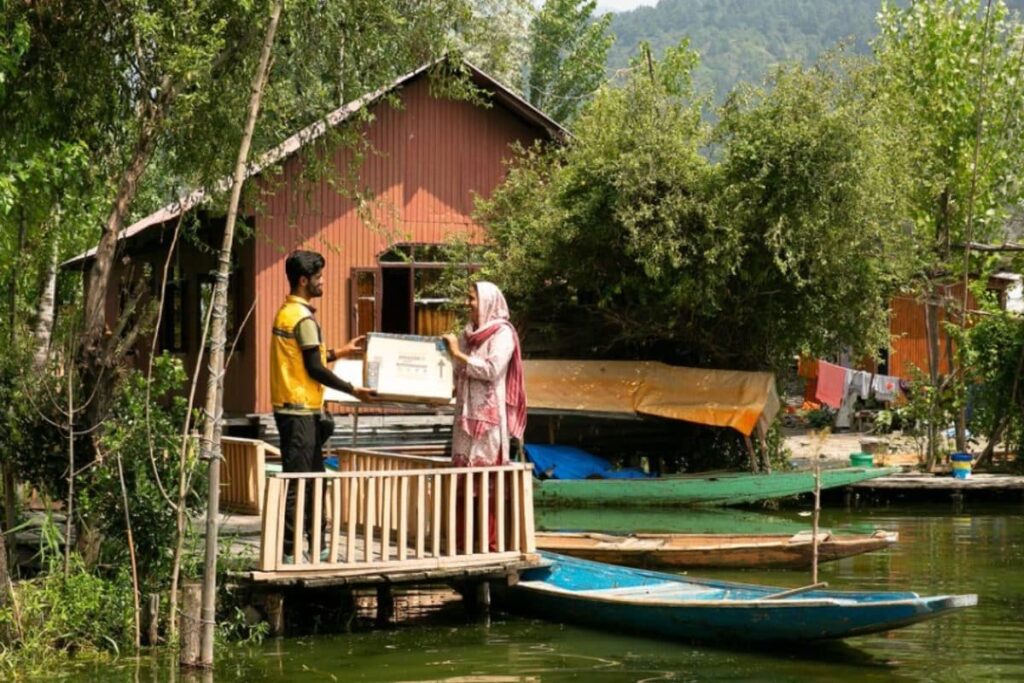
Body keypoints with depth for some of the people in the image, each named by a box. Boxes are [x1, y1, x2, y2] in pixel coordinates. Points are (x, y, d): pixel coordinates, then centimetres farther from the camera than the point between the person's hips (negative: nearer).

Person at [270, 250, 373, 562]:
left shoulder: (287, 312, 14)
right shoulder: (303, 318, -16)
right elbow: (314, 369, -17)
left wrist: (339, 352, 26)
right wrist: (353, 390, -11)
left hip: (291, 408, 10)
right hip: (301, 411, -10)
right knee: (297, 482, -6)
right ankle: (288, 551, -4)